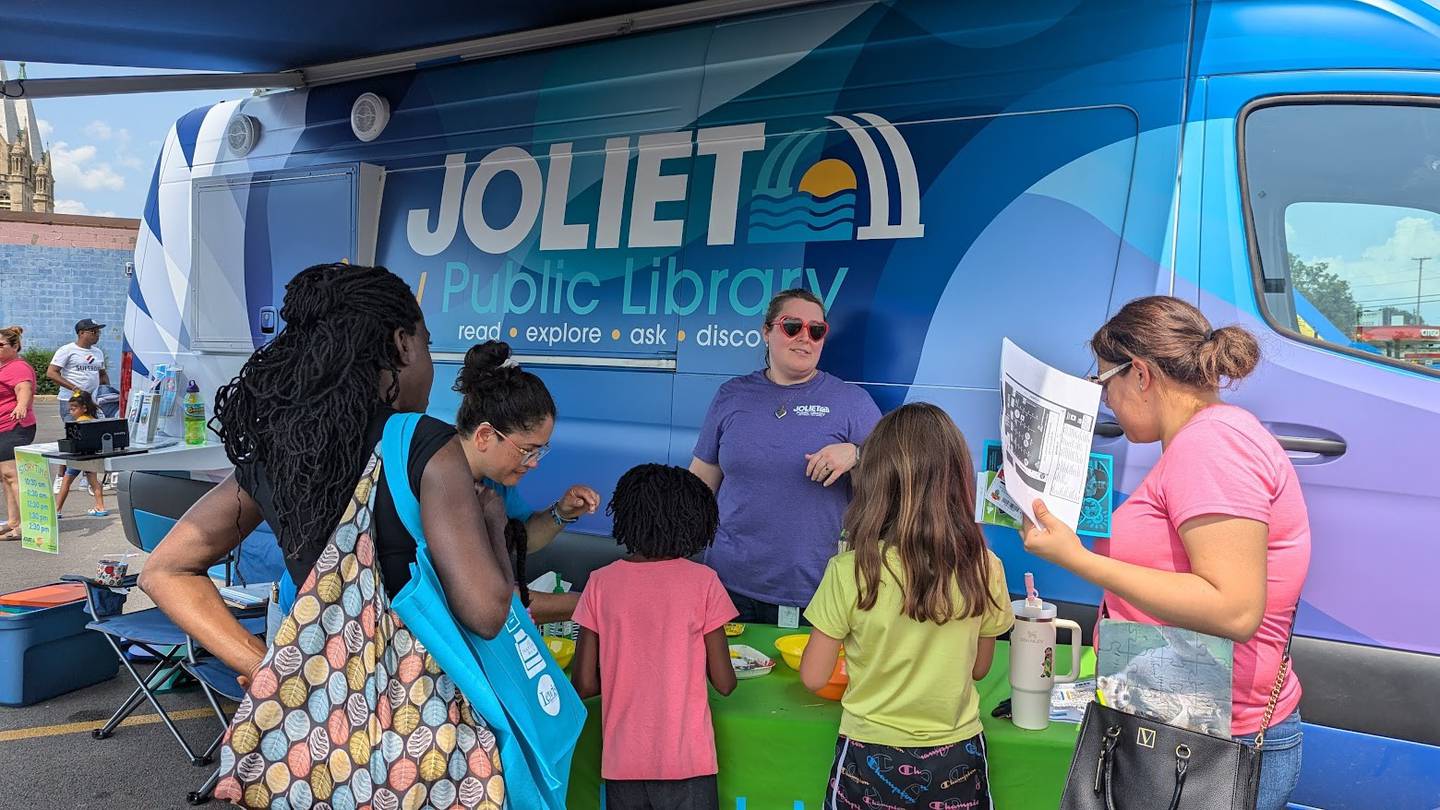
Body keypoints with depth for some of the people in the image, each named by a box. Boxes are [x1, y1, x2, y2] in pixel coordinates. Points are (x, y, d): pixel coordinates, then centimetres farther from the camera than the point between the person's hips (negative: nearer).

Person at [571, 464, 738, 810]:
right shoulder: (703, 582, -9)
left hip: (621, 763, 2)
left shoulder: (601, 582, -4)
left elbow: (584, 685, -2)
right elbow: (724, 683, -4)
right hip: (686, 760, -2)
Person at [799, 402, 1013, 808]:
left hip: (871, 757, -2)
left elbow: (813, 677, -11)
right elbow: (979, 667, 2)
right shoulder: (984, 568, -12)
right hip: (956, 756, 2)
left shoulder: (849, 572, -20)